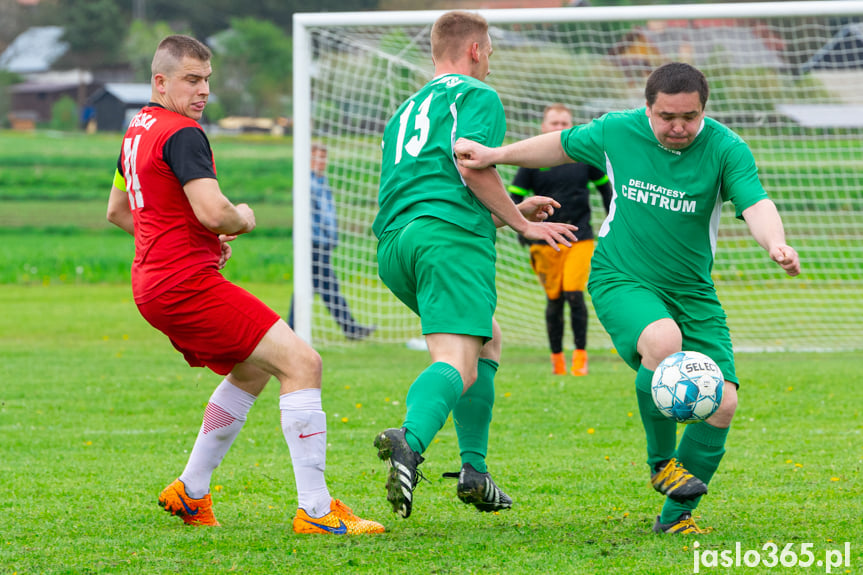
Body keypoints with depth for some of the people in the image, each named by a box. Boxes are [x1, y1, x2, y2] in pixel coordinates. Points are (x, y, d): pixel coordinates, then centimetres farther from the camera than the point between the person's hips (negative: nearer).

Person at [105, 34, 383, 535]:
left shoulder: (138, 130, 17)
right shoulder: (182, 133, -15)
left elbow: (117, 210, 31)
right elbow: (213, 212, -27)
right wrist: (243, 219, -3)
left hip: (153, 283, 11)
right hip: (187, 283, -11)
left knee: (253, 369, 27)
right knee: (301, 362, -14)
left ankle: (190, 493, 27)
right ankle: (315, 510, -19)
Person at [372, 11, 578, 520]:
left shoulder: (407, 110, 32)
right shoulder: (476, 95, 7)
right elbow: (473, 167, -10)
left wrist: (511, 211, 38)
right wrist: (522, 224, 1)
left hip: (393, 246, 8)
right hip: (451, 237, -8)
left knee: (487, 340, 25)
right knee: (457, 363, -20)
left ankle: (474, 471, 17)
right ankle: (411, 440, -50)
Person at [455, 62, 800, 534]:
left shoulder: (724, 148, -10)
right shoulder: (617, 132, -6)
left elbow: (756, 205, -24)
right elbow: (564, 145, 14)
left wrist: (775, 244, -45)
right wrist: (496, 155, 6)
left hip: (692, 291, 2)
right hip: (620, 279, -2)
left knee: (722, 402, -10)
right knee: (663, 341, -35)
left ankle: (676, 514, 11)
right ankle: (661, 461, -10)